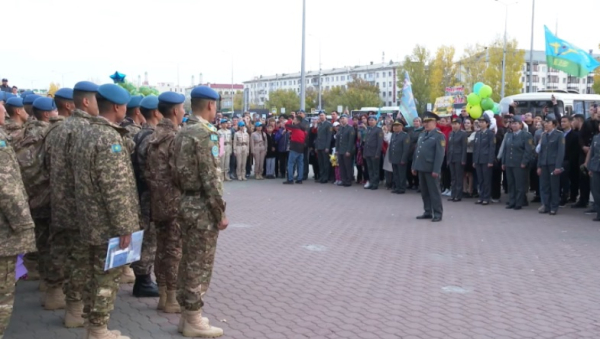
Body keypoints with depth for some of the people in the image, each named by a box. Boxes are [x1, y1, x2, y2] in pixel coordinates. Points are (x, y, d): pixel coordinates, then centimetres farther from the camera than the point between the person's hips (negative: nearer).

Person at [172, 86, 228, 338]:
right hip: (203, 207, -9)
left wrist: (186, 196, 19)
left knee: (188, 261, 15)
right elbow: (211, 178, -20)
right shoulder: (205, 133, -17)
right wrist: (221, 212, -15)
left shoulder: (182, 133, 11)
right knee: (200, 264, -1)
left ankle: (186, 315, 24)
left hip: (186, 203, 9)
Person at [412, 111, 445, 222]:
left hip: (431, 169, -8)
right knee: (424, 191, 12)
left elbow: (440, 154, -14)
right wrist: (414, 166, 14)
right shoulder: (422, 134, 16)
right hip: (421, 168, 8)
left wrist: (436, 170, -19)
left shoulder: (439, 135, -8)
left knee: (434, 191, -2)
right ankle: (428, 212, 20)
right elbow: (417, 151, 18)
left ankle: (438, 214, 4)